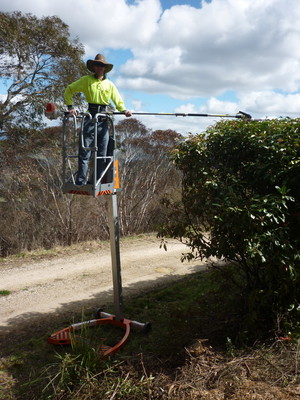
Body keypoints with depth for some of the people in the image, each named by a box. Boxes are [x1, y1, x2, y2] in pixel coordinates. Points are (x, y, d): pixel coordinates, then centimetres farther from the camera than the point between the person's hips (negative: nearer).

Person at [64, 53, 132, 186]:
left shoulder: (110, 84, 16)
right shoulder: (86, 80, 8)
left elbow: (118, 100, 16)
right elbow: (69, 90, 12)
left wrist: (124, 110, -5)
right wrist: (70, 107, 0)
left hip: (104, 119, 4)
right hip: (90, 117, -3)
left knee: (102, 153, 5)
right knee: (85, 151, -8)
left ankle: (98, 181, 12)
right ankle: (80, 182, -5)